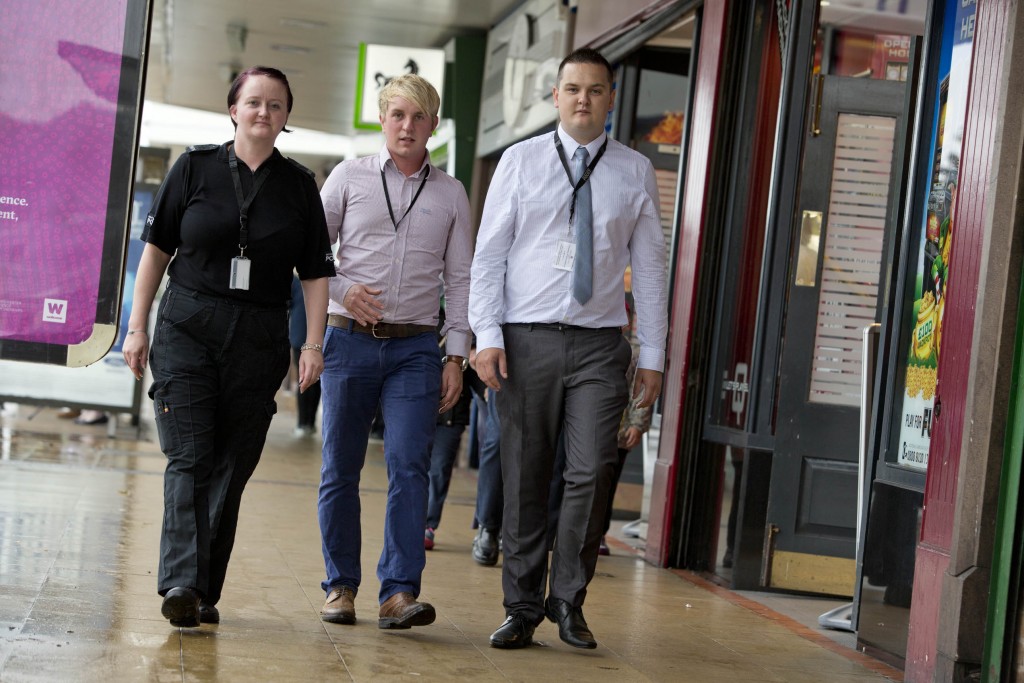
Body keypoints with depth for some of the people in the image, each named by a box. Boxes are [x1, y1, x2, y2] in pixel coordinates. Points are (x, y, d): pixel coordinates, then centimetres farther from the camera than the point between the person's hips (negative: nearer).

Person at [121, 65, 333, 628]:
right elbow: (157, 248, 6)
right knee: (189, 459, -12)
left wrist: (313, 344, -1)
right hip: (188, 329, -1)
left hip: (259, 339, 2)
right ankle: (181, 582, -20)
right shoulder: (196, 167, 4)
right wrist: (137, 326, 3)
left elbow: (316, 272, 8)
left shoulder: (299, 185, 7)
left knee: (232, 468, 3)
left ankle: (205, 593, 9)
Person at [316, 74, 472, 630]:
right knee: (340, 468, 3)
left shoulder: (450, 193, 10)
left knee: (408, 466, -11)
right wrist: (342, 291, -9)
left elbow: (459, 279, 9)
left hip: (417, 348, 0)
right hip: (350, 339, 0)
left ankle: (399, 592, -12)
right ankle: (340, 586, 13)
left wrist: (456, 355, 2)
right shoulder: (350, 177, 7)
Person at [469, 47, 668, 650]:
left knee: (591, 474, -10)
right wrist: (487, 335, -6)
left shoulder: (635, 172, 9)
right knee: (525, 480, 3)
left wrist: (654, 355, 5)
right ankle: (523, 610, 13)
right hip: (527, 339, 0)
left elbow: (650, 266, 9)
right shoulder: (521, 161, 6)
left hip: (600, 344, 0)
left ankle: (569, 602, 7)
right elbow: (489, 253, 4)